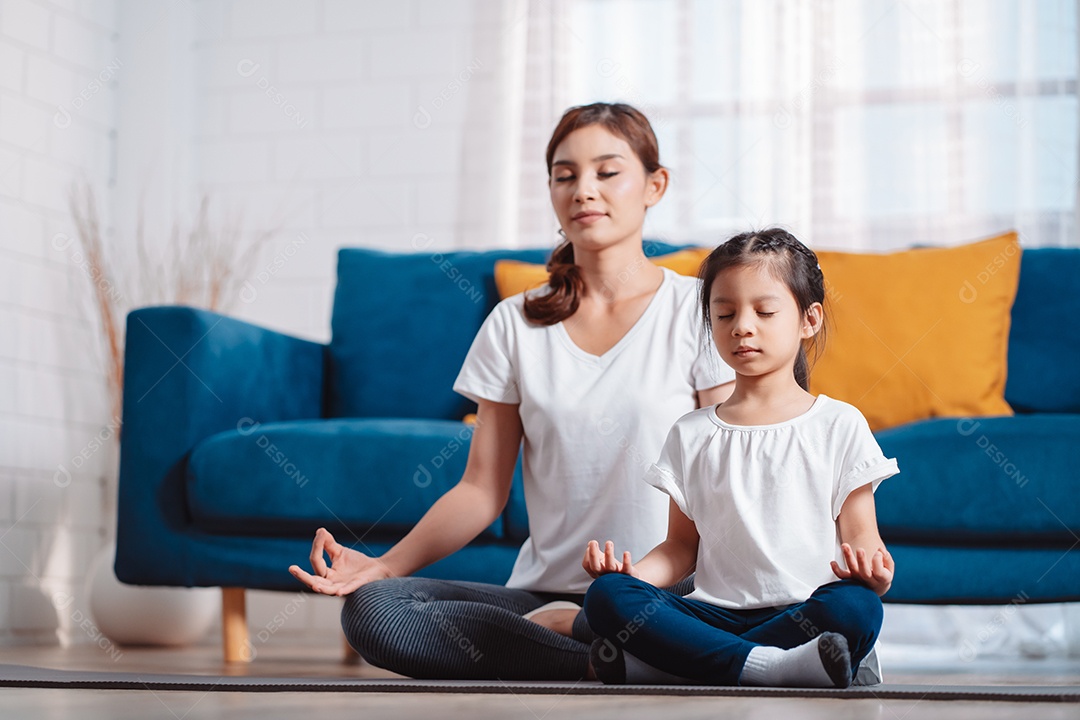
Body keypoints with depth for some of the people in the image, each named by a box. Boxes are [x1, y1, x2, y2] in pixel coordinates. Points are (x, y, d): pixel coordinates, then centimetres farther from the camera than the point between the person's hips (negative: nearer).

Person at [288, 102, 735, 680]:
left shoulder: (698, 310, 4)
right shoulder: (514, 325, 13)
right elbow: (483, 487, 10)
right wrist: (385, 565, -6)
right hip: (547, 585, 4)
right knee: (370, 610, -22)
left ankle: (553, 631, -16)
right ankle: (614, 665, -21)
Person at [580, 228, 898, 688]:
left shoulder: (840, 426, 8)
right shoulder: (691, 435, 14)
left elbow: (861, 535, 4)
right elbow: (682, 546, 16)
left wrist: (872, 568, -20)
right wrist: (633, 571, -6)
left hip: (807, 612, -2)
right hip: (717, 612, 2)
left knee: (856, 607, -36)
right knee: (604, 597, -22)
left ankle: (656, 664, -32)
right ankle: (774, 666, -35)